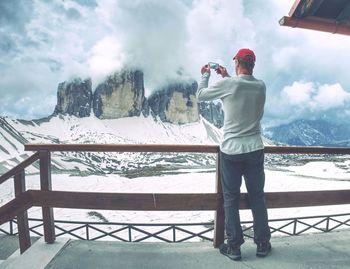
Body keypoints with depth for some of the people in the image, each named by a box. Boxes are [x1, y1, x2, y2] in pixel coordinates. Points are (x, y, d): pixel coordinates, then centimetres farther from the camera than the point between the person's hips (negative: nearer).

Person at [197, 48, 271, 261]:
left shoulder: (228, 85, -11)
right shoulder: (261, 86, 1)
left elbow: (200, 95, 3)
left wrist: (205, 75, 19)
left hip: (231, 151, -3)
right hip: (255, 150, 4)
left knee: (231, 199, 9)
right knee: (258, 197, 15)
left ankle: (234, 247, 20)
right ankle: (263, 244, 28)